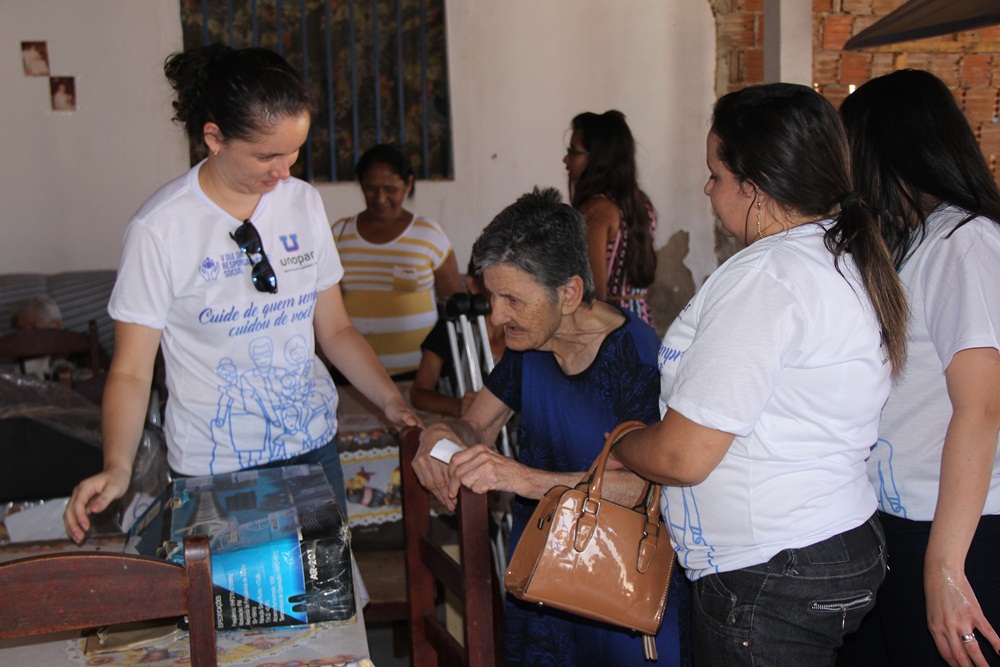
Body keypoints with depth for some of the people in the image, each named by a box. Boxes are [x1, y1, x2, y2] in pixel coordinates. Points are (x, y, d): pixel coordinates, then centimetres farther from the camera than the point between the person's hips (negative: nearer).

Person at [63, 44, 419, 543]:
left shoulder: (304, 203, 1)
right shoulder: (159, 229, -14)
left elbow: (334, 329, 7)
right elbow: (131, 371, -11)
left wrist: (391, 400, -6)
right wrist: (117, 469, -25)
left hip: (312, 446, 5)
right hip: (215, 467, -4)